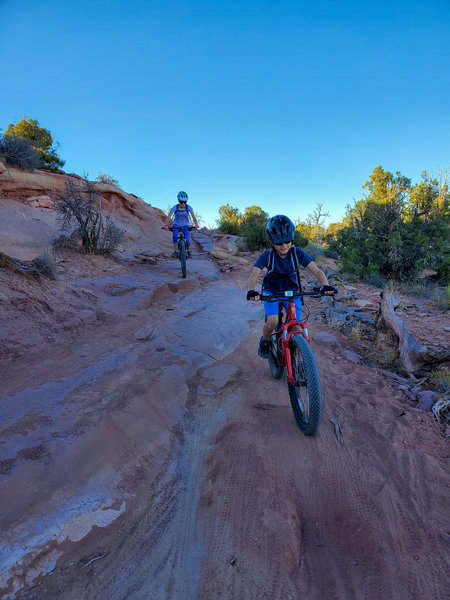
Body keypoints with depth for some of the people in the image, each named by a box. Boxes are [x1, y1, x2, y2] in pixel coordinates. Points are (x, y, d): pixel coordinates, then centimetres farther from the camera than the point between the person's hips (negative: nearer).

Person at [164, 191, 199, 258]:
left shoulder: (188, 207, -17)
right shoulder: (175, 207, -18)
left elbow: (193, 216, -25)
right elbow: (169, 216, -26)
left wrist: (196, 224, -42)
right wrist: (166, 225, -43)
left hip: (185, 225, 0)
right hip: (176, 224, 0)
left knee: (187, 238, -17)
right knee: (174, 236, -26)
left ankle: (189, 251, 8)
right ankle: (175, 251, -15)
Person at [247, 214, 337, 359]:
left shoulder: (297, 253, -18)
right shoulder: (267, 256, -21)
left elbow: (317, 271, -22)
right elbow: (253, 276, -28)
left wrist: (325, 285, -42)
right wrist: (251, 291, -50)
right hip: (271, 291, -1)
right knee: (272, 321, -26)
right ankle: (265, 341, 8)